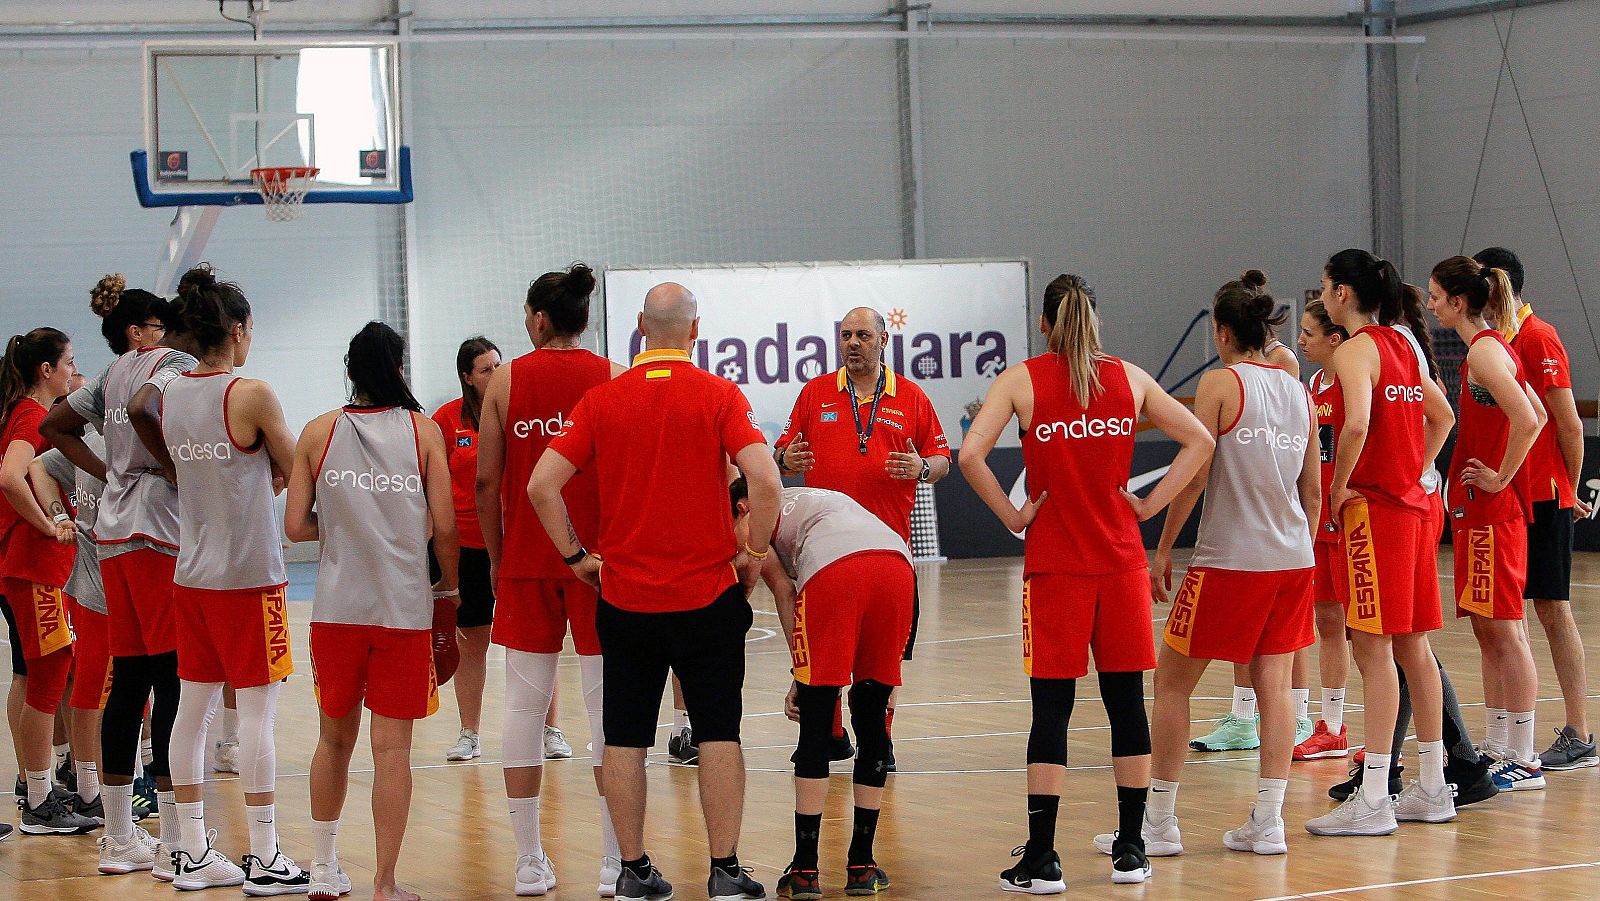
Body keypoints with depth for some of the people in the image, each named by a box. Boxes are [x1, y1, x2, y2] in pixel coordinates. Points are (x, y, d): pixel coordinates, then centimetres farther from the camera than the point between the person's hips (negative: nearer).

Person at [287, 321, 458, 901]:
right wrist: (449, 585, 12)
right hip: (405, 608, -2)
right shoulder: (423, 430, -1)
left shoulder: (319, 433, 2)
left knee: (335, 738, 17)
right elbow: (444, 526, -4)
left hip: (337, 609, 2)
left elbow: (296, 527, -1)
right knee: (392, 748, 0)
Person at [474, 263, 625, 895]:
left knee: (525, 705, 8)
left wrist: (496, 557, 10)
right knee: (607, 705, 3)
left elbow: (487, 481, 0)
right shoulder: (613, 379, -2)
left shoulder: (506, 381, 1)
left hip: (526, 560, 1)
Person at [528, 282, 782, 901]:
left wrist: (576, 556, 5)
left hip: (624, 596, 2)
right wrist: (752, 554, -3)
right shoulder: (718, 395, -6)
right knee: (718, 734, 4)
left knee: (625, 739, 9)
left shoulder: (602, 398, 0)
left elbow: (541, 484, -5)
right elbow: (765, 481, -17)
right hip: (708, 593, -2)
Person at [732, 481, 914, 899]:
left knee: (815, 726, 5)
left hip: (833, 567, -5)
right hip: (897, 563, 5)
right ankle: (861, 866, 20)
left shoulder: (755, 513, 25)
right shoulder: (818, 498, 41)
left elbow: (783, 588, 10)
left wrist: (801, 675, 10)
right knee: (871, 720, 15)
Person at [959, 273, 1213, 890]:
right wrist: (1150, 504, 5)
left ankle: (1040, 861, -3)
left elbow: (970, 455, -14)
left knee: (1052, 706, -1)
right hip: (1121, 561, 2)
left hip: (1055, 565, -2)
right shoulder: (1129, 378, 6)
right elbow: (1199, 440, 6)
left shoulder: (1021, 380, -2)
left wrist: (1012, 515, -5)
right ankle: (1130, 851, 13)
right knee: (1126, 702, 8)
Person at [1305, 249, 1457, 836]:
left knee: (1374, 649, -8)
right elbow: (1442, 416, 22)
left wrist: (1339, 485, -15)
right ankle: (1433, 789, 17)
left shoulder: (1355, 350, -12)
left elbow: (1357, 424, -27)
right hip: (1411, 502, 9)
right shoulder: (1400, 345, 14)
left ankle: (1373, 801, -9)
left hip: (1372, 505, -9)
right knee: (1412, 645, 13)